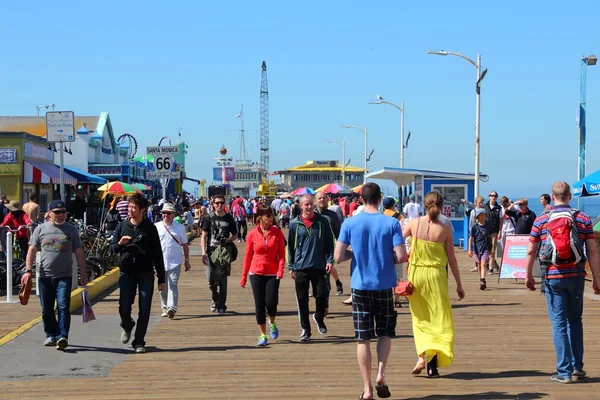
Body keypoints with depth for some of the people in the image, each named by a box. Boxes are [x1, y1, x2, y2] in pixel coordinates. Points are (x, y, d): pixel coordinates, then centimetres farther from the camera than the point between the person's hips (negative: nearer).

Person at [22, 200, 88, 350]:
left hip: (64, 276, -2)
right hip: (45, 276, 2)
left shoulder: (71, 230, 7)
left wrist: (83, 273, 6)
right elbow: (32, 250, 6)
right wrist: (28, 270, -5)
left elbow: (79, 252, 9)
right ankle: (51, 335, 21)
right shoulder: (40, 229, 7)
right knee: (47, 309, 8)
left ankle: (62, 336, -14)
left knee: (63, 307, -12)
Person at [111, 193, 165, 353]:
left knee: (144, 310, -1)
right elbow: (112, 248, 12)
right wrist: (119, 244, -13)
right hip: (126, 273, 1)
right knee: (124, 308, -2)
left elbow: (157, 254, 3)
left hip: (146, 274, -1)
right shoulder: (122, 226, 5)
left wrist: (161, 278, 2)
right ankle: (127, 326, 30)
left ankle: (139, 341, 11)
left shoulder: (150, 228, 0)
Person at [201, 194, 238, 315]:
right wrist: (203, 253, -9)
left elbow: (235, 234, 16)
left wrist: (229, 239, -8)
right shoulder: (209, 218, 3)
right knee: (211, 280, 0)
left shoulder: (229, 218, 6)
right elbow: (204, 236, 1)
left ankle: (221, 305, 10)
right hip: (211, 252, 0)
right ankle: (215, 299, 27)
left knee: (222, 280, 1)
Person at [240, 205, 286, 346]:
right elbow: (248, 256, 6)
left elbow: (281, 253, -1)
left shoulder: (277, 232, 0)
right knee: (259, 305, 0)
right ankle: (263, 335, 11)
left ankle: (272, 324, 24)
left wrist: (281, 270, -15)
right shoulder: (252, 234, -1)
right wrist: (244, 276, 7)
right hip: (256, 273, 0)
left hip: (272, 273, 0)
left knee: (271, 302, -8)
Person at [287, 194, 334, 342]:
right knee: (302, 300, 3)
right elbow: (290, 246, 8)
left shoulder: (323, 222, 2)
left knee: (322, 295, -1)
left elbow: (329, 243, 6)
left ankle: (319, 318, 30)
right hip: (300, 267, 0)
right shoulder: (294, 224, 3)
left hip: (319, 267, 0)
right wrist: (291, 267, 6)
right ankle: (305, 329, 15)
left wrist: (330, 259, -5)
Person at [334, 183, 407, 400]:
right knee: (385, 333, 17)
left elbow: (338, 257, -7)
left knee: (363, 338, 6)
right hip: (385, 286, 0)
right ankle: (381, 374, -1)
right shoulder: (391, 223, -7)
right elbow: (401, 256, -11)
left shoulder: (350, 223, -4)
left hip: (360, 286, 0)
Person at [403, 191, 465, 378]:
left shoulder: (414, 223, -4)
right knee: (439, 319, 7)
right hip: (436, 275, -1)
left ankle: (422, 356, 3)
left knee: (420, 318, 16)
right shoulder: (445, 229, -6)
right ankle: (432, 364, 0)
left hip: (416, 274, 1)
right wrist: (459, 284, 6)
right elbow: (452, 260, -2)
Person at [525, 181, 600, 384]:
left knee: (559, 323, 2)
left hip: (553, 277, -1)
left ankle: (564, 371, 1)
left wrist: (529, 276, 14)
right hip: (576, 276, 1)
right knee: (575, 320, 18)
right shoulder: (583, 218, 1)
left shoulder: (541, 220, -1)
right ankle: (577, 366, 21)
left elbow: (531, 251, 2)